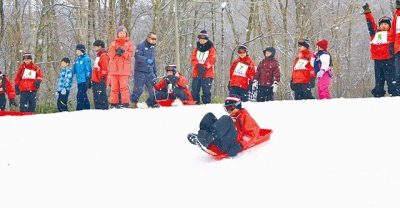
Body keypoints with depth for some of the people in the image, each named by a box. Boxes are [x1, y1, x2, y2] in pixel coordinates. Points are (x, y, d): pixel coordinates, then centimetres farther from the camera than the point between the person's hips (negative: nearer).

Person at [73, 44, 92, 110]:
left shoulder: (86, 59, -7)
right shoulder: (77, 59, 17)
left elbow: (89, 70, -12)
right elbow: (75, 70, 26)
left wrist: (88, 79, -17)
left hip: (84, 81, -9)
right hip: (79, 81, 9)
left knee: (80, 95, -14)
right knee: (83, 96, 12)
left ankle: (79, 110, -16)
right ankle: (87, 108, 19)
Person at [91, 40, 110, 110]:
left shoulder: (104, 56, -8)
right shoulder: (98, 56, 22)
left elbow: (104, 69, -15)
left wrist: (102, 78, -20)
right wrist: (93, 79, 24)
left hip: (100, 81, -10)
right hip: (95, 81, 10)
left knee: (101, 96, -12)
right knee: (96, 98, 10)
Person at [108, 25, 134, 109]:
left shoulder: (129, 43, 9)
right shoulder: (113, 44, 15)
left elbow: (130, 55, -1)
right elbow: (110, 55, 5)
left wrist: (123, 51, -14)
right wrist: (115, 50, -11)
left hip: (124, 69, -2)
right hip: (114, 68, 3)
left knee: (124, 86, -13)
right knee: (114, 87, 2)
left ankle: (125, 104, -11)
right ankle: (114, 104, 6)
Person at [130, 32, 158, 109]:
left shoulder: (153, 47, 18)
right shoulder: (141, 46, -7)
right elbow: (137, 56, -21)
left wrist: (155, 70, 23)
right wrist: (146, 60, -33)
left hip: (150, 72, 6)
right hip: (140, 72, -6)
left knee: (153, 88, -3)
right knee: (138, 89, -4)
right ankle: (133, 102, 10)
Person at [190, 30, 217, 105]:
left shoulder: (211, 49, 5)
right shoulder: (196, 49, 17)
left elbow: (212, 60, -8)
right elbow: (193, 59, 4)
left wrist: (204, 67, -20)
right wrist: (198, 66, -15)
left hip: (207, 74, -4)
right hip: (196, 73, 4)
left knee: (206, 90, -10)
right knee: (194, 90, 0)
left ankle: (206, 103, -8)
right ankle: (195, 104, 5)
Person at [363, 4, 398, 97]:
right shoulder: (375, 33, 19)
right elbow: (370, 24, 25)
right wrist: (367, 12, 27)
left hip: (388, 60, -5)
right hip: (377, 60, 5)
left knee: (391, 79, -10)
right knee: (378, 80, 8)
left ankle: (394, 94, -12)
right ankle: (378, 95, 11)